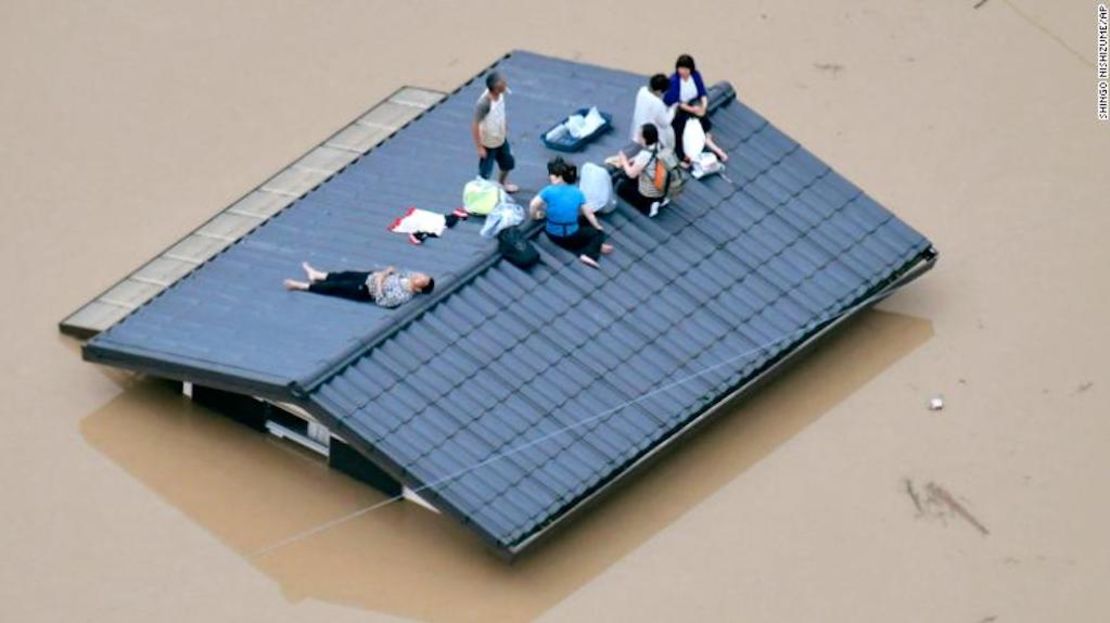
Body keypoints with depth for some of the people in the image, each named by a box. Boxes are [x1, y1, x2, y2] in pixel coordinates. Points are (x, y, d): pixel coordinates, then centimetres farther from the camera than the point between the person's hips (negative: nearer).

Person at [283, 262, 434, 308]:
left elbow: (381, 301, -30)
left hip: (366, 291, -8)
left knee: (337, 287, 1)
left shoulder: (402, 296, -33)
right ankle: (317, 276, 43)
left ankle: (303, 286, 14)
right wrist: (387, 271, -9)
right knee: (347, 275, 20)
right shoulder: (411, 277, -10)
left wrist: (379, 283, -25)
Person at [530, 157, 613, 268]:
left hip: (553, 235, 1)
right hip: (571, 236, -1)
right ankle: (590, 253, -9)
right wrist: (598, 228, 19)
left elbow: (533, 205, -19)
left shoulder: (549, 190, -9)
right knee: (599, 233, 19)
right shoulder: (577, 192, -1)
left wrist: (535, 216, 3)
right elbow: (588, 213, 4)